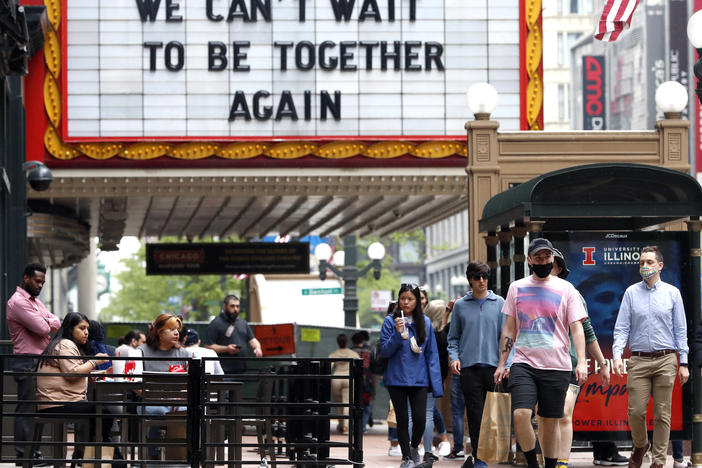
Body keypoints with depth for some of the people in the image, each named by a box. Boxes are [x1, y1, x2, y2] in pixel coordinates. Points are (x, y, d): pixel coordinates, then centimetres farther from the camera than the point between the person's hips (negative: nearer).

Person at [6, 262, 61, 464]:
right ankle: (23, 455, -6)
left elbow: (56, 323, 9)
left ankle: (33, 451, 16)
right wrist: (45, 324, 2)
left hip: (40, 362, 10)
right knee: (26, 409, -8)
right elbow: (42, 329, -19)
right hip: (27, 362, -10)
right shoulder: (18, 302, -13)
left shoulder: (35, 301, 19)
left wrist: (47, 323, -11)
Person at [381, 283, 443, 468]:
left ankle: (414, 446, 24)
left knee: (420, 418, -5)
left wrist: (435, 381, 2)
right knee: (402, 419, 4)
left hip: (419, 378, 1)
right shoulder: (390, 321, -1)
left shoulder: (425, 322, 5)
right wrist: (398, 333, -19)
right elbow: (385, 351, -4)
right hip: (397, 379, -1)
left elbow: (431, 353, 7)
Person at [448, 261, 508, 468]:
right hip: (469, 367, 0)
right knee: (475, 415, -1)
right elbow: (453, 337, 14)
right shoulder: (460, 305, 10)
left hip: (494, 366, 0)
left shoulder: (499, 303, 8)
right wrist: (454, 357, -3)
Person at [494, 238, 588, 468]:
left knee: (550, 422, 4)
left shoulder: (565, 289, 4)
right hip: (523, 363, 1)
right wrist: (501, 364, 10)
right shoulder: (517, 288, 10)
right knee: (520, 414, -17)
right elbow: (509, 329, 15)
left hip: (557, 366, -1)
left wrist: (581, 362, -13)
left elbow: (577, 328, -1)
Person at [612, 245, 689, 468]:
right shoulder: (631, 293, 7)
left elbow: (680, 330, 7)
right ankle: (639, 446, 24)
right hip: (638, 360, 0)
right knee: (636, 411, -4)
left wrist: (683, 363, 2)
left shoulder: (672, 293, 6)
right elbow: (621, 328, 4)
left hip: (665, 360, 0)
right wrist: (617, 355, -10)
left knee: (662, 414, 0)